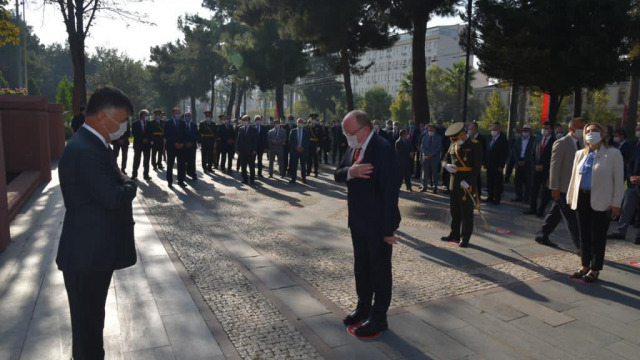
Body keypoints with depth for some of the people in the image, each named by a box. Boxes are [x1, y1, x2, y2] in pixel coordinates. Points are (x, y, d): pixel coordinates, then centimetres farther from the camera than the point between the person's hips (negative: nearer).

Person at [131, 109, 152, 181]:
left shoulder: (149, 124, 10)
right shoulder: (135, 124, 2)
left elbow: (151, 133, 7)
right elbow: (134, 134, -6)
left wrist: (147, 139, -11)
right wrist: (142, 139, -14)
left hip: (147, 144, 3)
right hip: (138, 144, -2)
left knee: (146, 160, 3)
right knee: (136, 160, -2)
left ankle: (146, 174, 8)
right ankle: (134, 174, 5)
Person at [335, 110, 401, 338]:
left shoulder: (383, 149, -20)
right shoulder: (353, 148, 5)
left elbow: (390, 190, -22)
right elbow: (338, 175, 6)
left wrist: (388, 228, -22)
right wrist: (350, 172, -19)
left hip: (377, 223, -8)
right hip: (358, 221, 8)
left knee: (380, 270, 8)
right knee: (361, 268, 20)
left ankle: (378, 318, 22)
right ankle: (363, 308, 37)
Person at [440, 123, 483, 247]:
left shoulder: (475, 145, -10)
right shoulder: (453, 145, 10)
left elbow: (477, 166, -14)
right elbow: (446, 159, 19)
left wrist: (468, 182, -21)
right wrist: (447, 166, -5)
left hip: (467, 184, -6)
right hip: (454, 182, 6)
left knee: (466, 212, 2)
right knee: (454, 210, 14)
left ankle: (465, 238, 12)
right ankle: (454, 234, 26)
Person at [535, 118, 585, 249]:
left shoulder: (581, 143, 9)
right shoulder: (561, 144, -13)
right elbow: (554, 167, -15)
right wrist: (555, 188, -17)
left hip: (574, 186, 7)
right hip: (563, 187, -7)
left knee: (555, 214, 15)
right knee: (571, 218, -3)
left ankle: (541, 236, 26)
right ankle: (580, 245, 3)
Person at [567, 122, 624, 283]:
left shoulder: (613, 154, -4)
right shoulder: (580, 154, 10)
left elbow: (619, 180, -5)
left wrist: (616, 203, -9)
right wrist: (571, 197, 11)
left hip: (601, 201, -5)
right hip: (582, 199, 5)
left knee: (598, 237, 4)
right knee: (584, 235, 12)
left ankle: (595, 270, 15)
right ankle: (585, 266, 24)